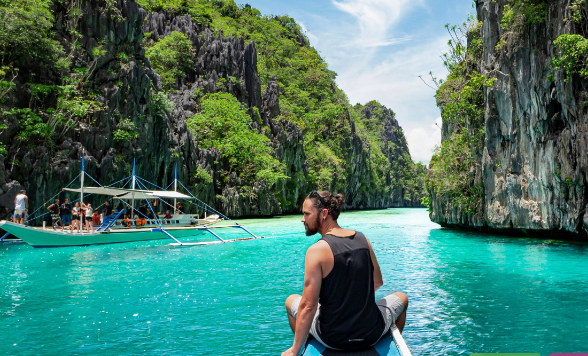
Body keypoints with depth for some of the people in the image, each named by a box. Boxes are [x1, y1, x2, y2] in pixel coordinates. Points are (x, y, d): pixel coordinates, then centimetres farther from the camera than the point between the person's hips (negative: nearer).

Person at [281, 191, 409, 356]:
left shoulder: (316, 250, -18)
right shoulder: (363, 240, -3)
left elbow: (308, 306, -19)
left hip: (332, 339, -3)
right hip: (372, 335, 3)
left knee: (291, 301, 25)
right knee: (402, 298, 34)